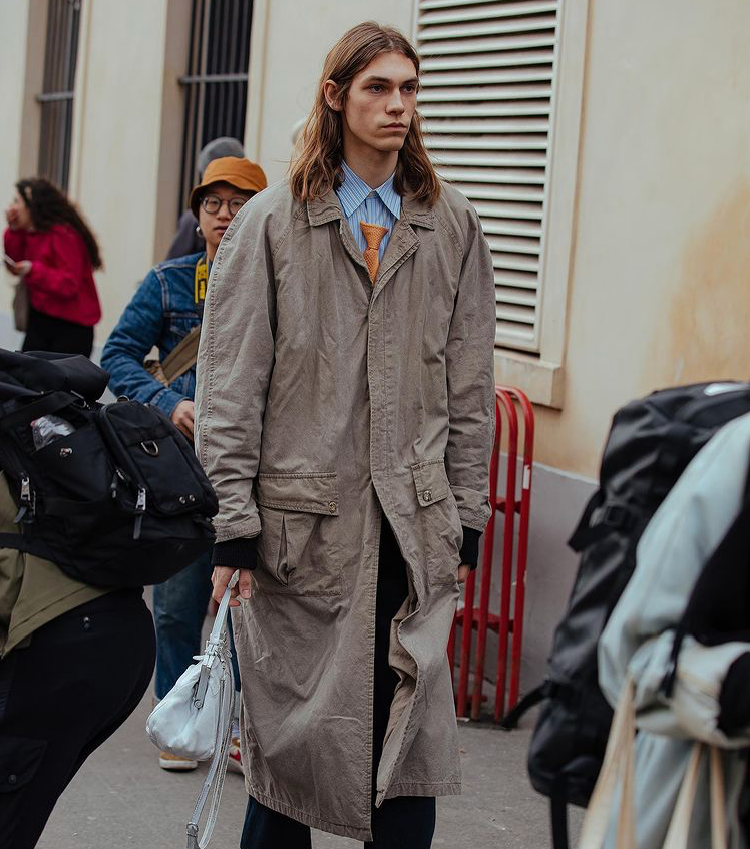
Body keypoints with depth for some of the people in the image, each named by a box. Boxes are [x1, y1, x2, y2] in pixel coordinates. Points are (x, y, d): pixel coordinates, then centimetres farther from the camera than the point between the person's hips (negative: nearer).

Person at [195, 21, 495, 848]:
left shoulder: (451, 227, 9)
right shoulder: (270, 223, 2)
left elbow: (468, 383, 11)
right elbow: (229, 385, -1)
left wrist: (466, 517, 7)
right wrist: (233, 523, -7)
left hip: (412, 522, 2)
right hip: (300, 518, -2)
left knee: (408, 736, 0)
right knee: (288, 732, 5)